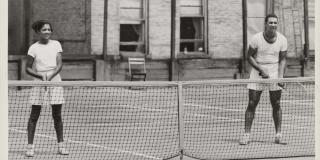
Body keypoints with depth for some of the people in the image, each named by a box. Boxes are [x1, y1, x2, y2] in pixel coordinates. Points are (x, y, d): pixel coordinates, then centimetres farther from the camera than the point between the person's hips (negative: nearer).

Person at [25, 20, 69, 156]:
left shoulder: (56, 44, 4)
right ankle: (30, 146, 1)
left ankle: (61, 145, 13)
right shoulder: (33, 48, -1)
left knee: (57, 115, 5)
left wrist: (50, 76, -18)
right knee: (34, 115, -2)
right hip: (38, 84, -2)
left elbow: (59, 64, -3)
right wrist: (41, 76, -16)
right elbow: (28, 68, 0)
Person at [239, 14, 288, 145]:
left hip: (274, 72, 2)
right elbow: (249, 57, -4)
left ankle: (278, 134, 10)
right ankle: (246, 134, 0)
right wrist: (261, 70, -14)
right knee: (252, 103, -4)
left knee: (276, 104, 2)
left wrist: (280, 77, -12)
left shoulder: (282, 40, -4)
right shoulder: (256, 38, -11)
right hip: (257, 72, -1)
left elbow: (282, 59, 1)